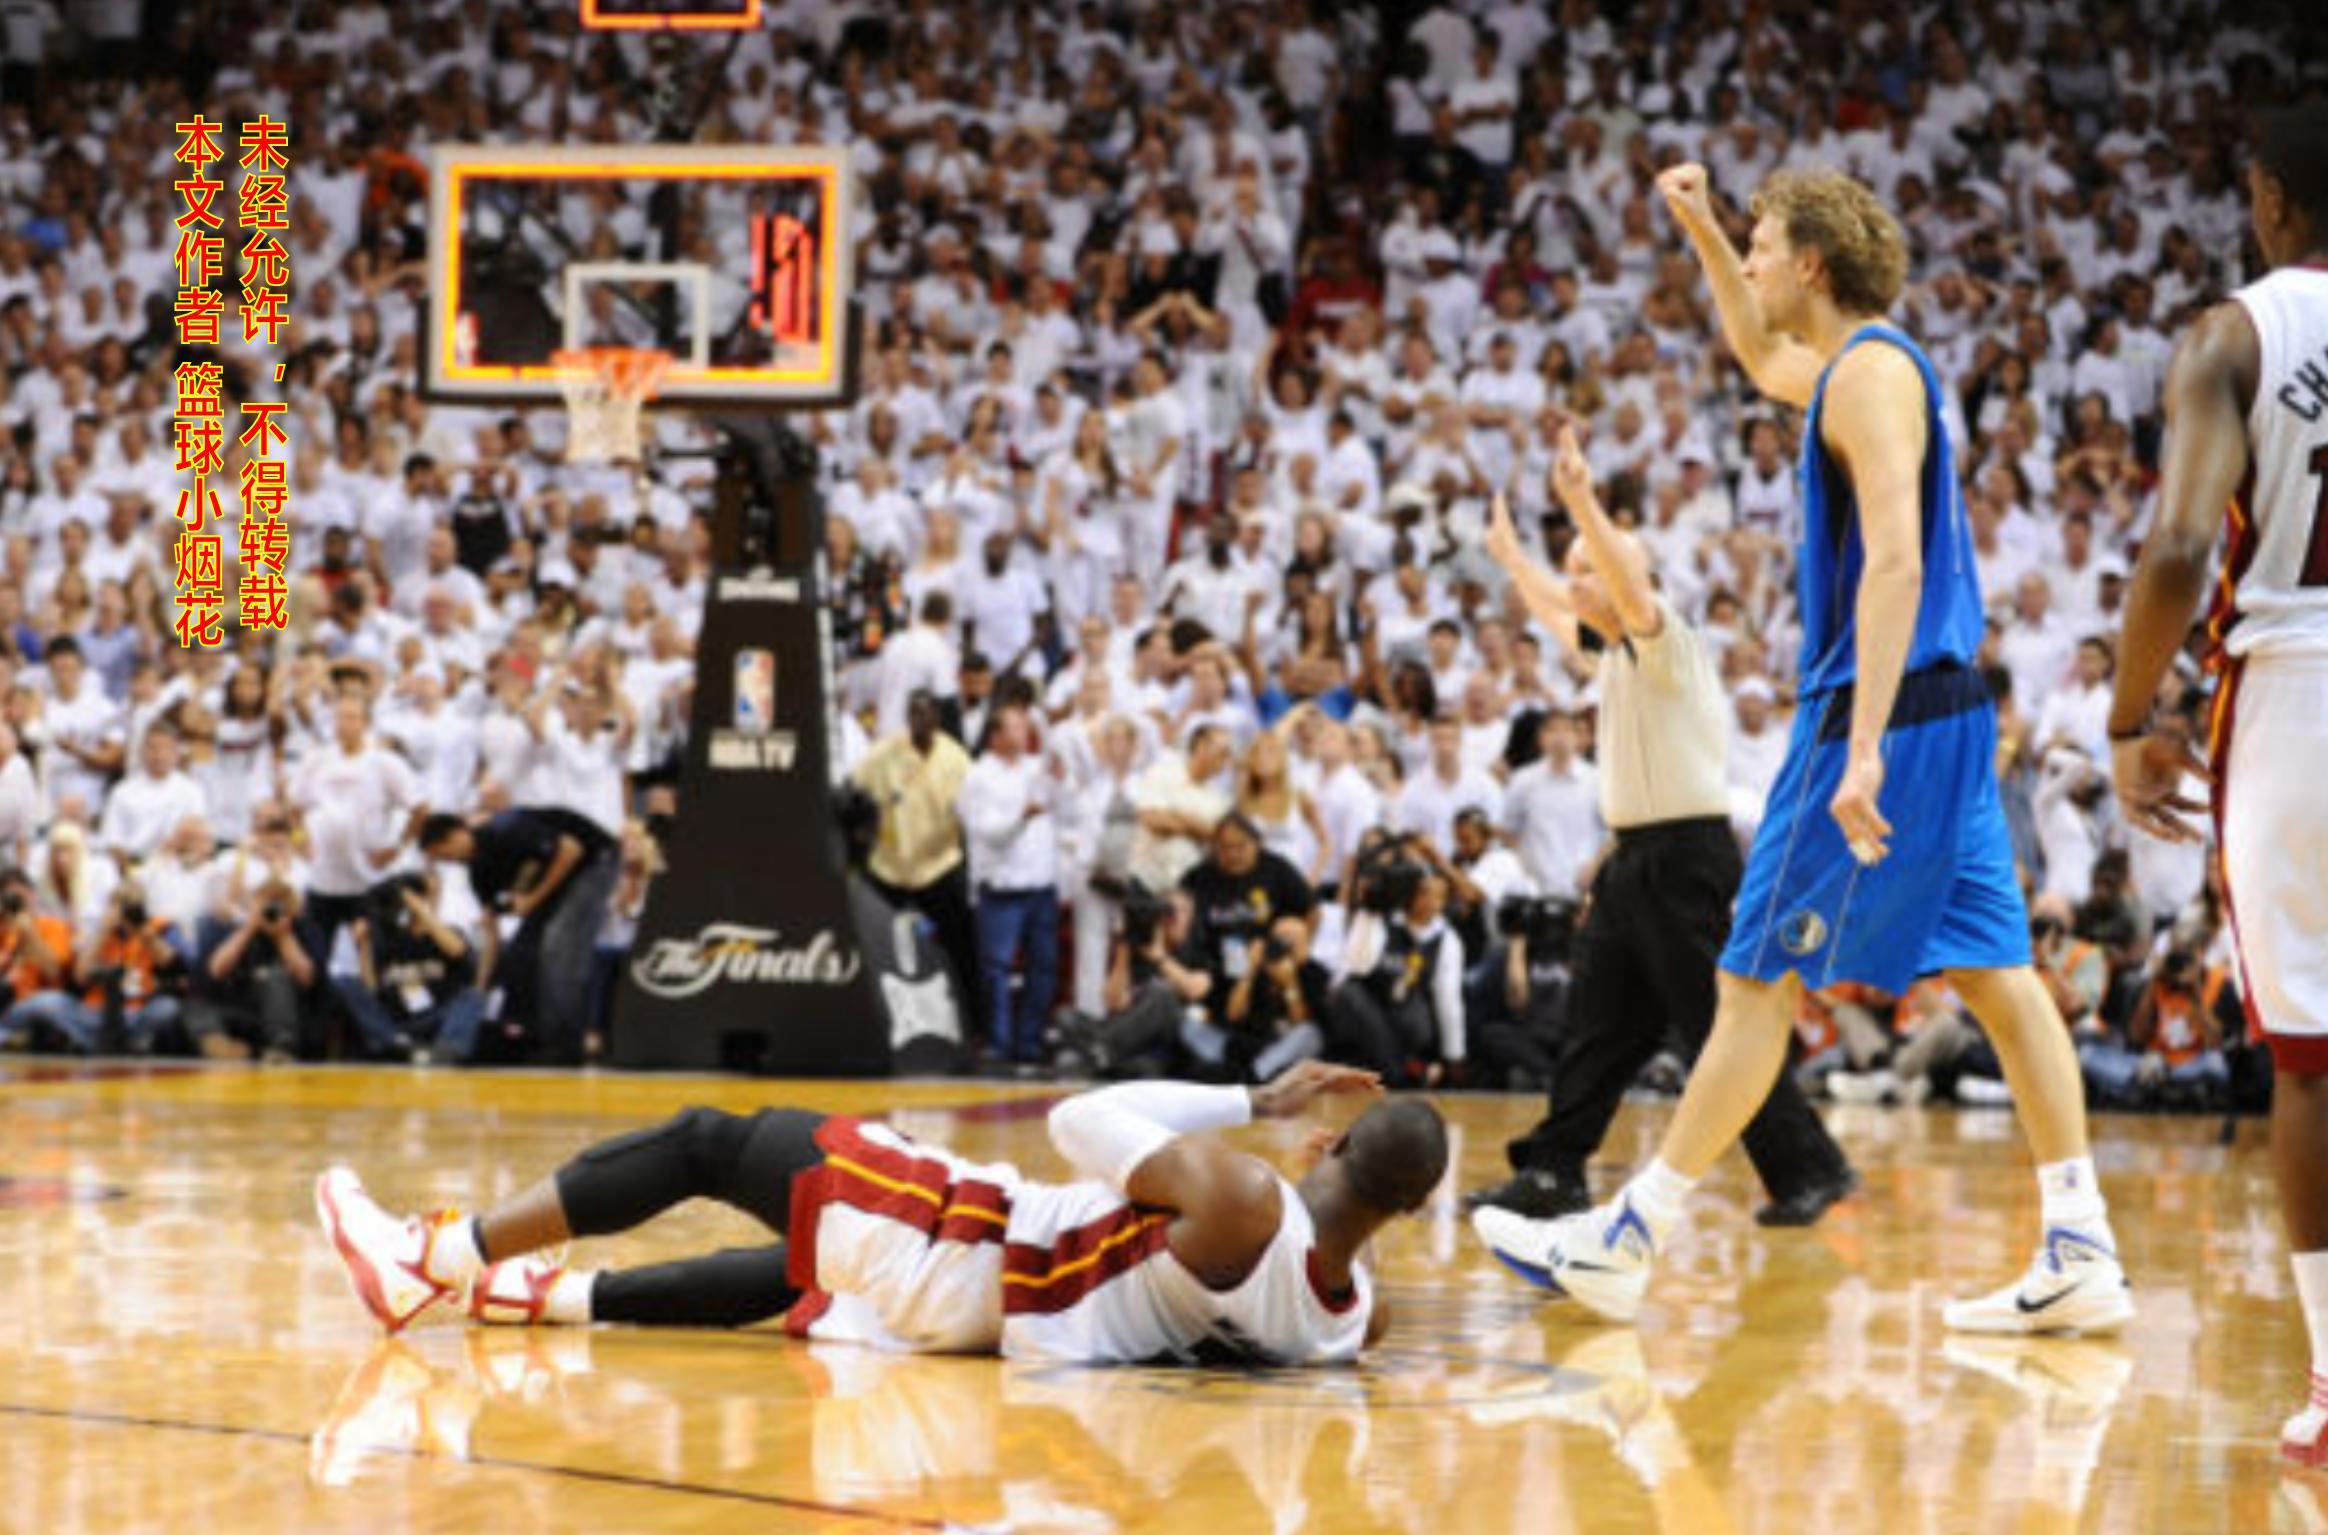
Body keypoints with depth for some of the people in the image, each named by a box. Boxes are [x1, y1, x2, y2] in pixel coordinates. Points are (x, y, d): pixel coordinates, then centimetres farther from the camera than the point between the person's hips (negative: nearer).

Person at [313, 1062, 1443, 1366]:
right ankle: (544, 1295, 41)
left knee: (707, 1142, 4)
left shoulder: (1242, 1203, -31)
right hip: (977, 1323, 7)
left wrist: (1252, 1103, -12)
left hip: (962, 1243, -7)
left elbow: (1084, 1124, -21)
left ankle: (434, 1261, 10)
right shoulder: (1347, 1315, -11)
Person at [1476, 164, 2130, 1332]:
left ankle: (1625, 1243, 2)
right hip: (1945, 711, 9)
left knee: (1758, 980, -4)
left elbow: (1894, 558, -23)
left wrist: (1864, 743, -29)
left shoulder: (1871, 371, -12)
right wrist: (1701, 232, 31)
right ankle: (2082, 1255, 2)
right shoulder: (1853, 365, 17)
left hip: (1885, 711, -9)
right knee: (1994, 973, 5)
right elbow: (1765, 363, 41)